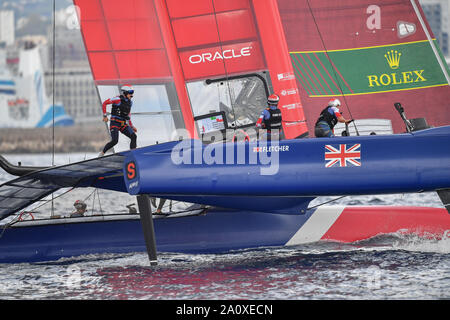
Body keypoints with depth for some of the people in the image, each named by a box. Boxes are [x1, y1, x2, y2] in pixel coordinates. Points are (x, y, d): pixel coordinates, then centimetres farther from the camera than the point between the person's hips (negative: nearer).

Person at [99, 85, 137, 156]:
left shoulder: (130, 102, 13)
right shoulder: (118, 99, -10)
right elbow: (104, 103, -8)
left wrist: (132, 126, 17)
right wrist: (105, 116, -11)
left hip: (123, 124, 7)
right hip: (115, 123, -7)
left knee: (134, 136, -14)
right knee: (114, 141, -19)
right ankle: (102, 153, 2)